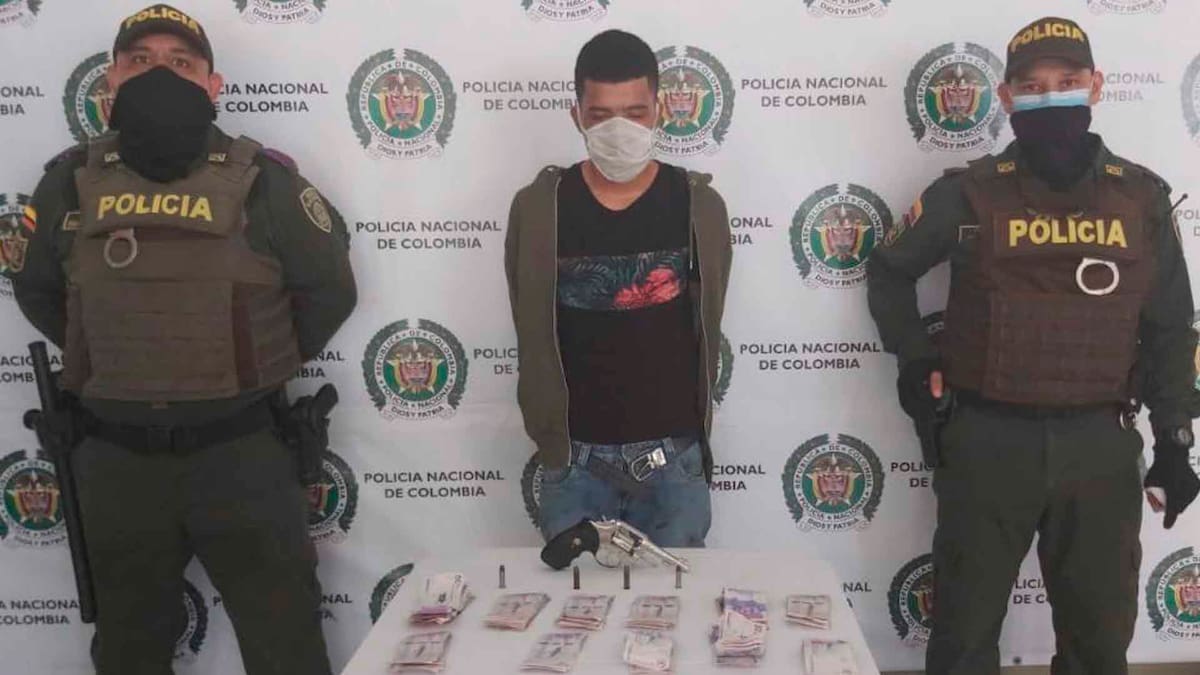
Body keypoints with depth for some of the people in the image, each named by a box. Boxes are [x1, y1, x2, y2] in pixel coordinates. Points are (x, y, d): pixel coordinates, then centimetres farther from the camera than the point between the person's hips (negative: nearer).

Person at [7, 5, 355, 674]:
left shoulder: (263, 179, -6)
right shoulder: (72, 182, 2)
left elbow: (329, 289, 2)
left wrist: (264, 368, 4)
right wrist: (107, 364, 12)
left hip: (238, 453, -3)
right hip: (116, 459, 3)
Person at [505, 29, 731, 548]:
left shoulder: (698, 207, -3)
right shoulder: (538, 208, -4)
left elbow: (706, 332, 6)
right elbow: (534, 339, 3)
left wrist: (688, 434, 11)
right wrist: (552, 437, 4)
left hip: (673, 455, 0)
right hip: (573, 457, 0)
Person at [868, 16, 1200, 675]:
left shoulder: (1142, 195, 3)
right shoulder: (969, 193, -3)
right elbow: (889, 268, 11)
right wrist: (915, 358, 3)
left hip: (1102, 442, 2)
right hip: (988, 440, -2)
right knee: (966, 621, 11)